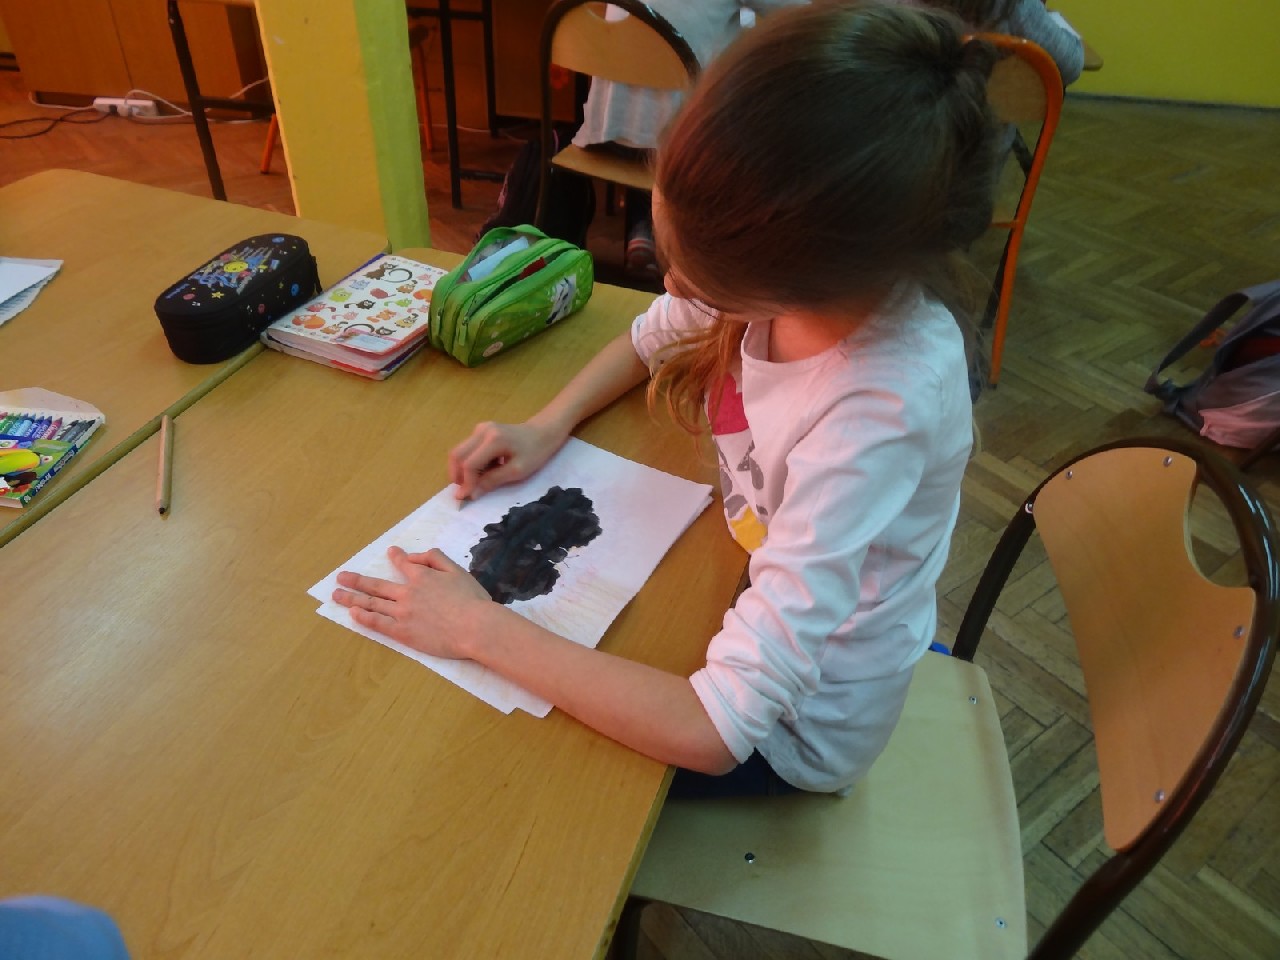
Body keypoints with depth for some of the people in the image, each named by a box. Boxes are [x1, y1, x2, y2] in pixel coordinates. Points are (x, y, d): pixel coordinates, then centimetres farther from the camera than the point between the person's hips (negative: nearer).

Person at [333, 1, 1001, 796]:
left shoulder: (878, 410, -40)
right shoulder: (786, 268, -21)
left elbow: (715, 729, -37)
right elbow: (656, 335, 2)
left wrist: (479, 629, -30)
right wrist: (548, 426, -14)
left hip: (792, 726, -5)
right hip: (753, 582, 5)